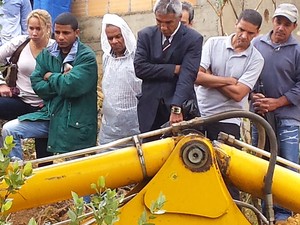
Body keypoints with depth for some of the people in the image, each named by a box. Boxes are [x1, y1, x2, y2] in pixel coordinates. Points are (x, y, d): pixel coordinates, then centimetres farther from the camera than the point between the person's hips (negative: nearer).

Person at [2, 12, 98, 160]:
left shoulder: (87, 56, -12)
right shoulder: (46, 54, 6)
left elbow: (71, 86, -25)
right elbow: (37, 85, -2)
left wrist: (51, 77, -7)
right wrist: (61, 81, -17)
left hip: (75, 122, -5)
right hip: (50, 114, 5)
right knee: (9, 129, -7)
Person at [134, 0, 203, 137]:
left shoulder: (193, 39, -6)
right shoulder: (145, 35, 3)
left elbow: (187, 75, -17)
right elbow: (139, 68, -8)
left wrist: (176, 108, -29)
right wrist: (174, 69, -14)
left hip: (181, 106, -2)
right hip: (150, 107, 2)